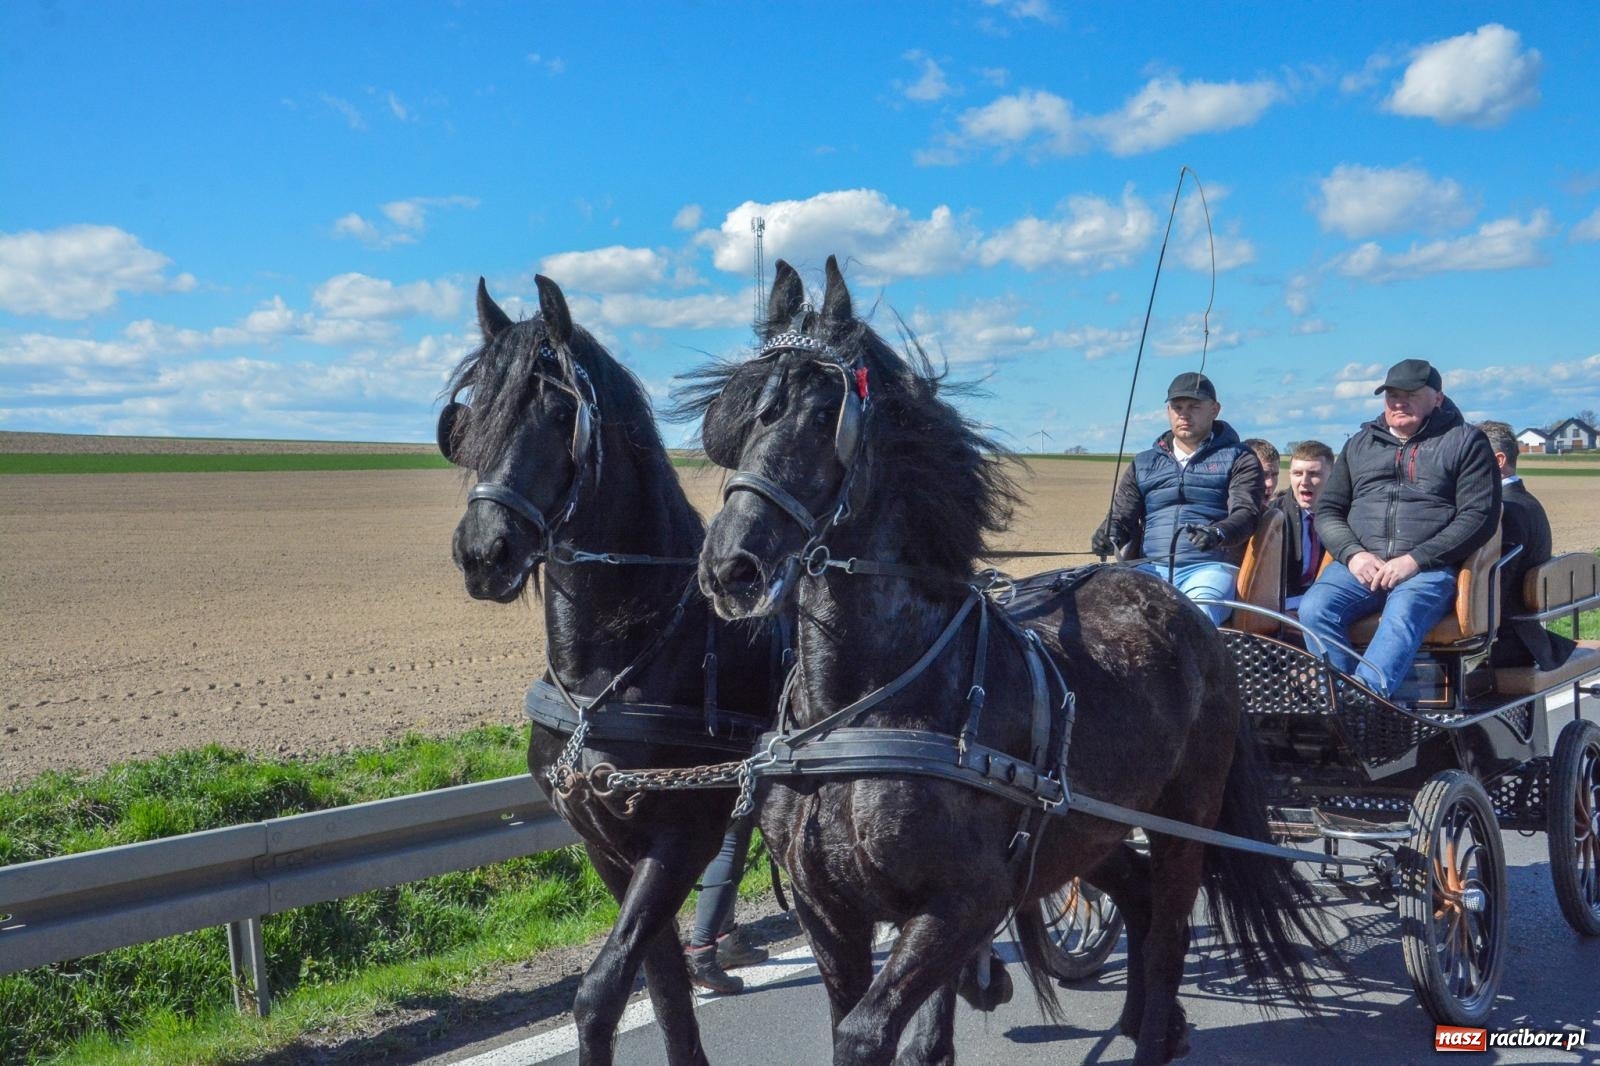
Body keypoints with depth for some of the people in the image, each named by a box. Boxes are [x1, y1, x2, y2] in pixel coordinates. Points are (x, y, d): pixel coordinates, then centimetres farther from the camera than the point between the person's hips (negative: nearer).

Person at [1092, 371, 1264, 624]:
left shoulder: (1238, 458, 14)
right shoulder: (1144, 463, 26)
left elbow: (1246, 512, -1)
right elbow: (1121, 514, 20)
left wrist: (1218, 533, -26)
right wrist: (1107, 536, -6)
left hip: (1211, 566, -3)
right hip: (1151, 568, 3)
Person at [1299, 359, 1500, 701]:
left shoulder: (1465, 441, 12)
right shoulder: (1360, 443, 25)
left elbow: (1479, 516, 1)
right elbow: (1328, 510, 21)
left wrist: (1414, 560, -12)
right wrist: (1353, 554, -2)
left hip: (1429, 569, -4)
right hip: (1359, 566, 4)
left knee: (1402, 617, -37)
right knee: (1314, 608, -28)